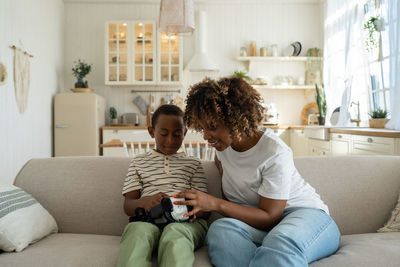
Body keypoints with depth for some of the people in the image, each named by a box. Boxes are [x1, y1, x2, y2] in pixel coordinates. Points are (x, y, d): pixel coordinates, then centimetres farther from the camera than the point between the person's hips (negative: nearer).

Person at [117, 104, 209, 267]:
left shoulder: (193, 164, 24)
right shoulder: (139, 162, 24)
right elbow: (128, 206, 13)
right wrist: (145, 202, -13)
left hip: (185, 221, 0)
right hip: (148, 220, 0)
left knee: (175, 233, -38)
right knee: (137, 230, -38)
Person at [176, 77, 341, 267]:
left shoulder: (275, 153, -20)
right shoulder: (222, 145, 2)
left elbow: (269, 217, -19)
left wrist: (215, 204, -27)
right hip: (257, 218, 6)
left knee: (282, 242, -43)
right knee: (220, 229, -30)